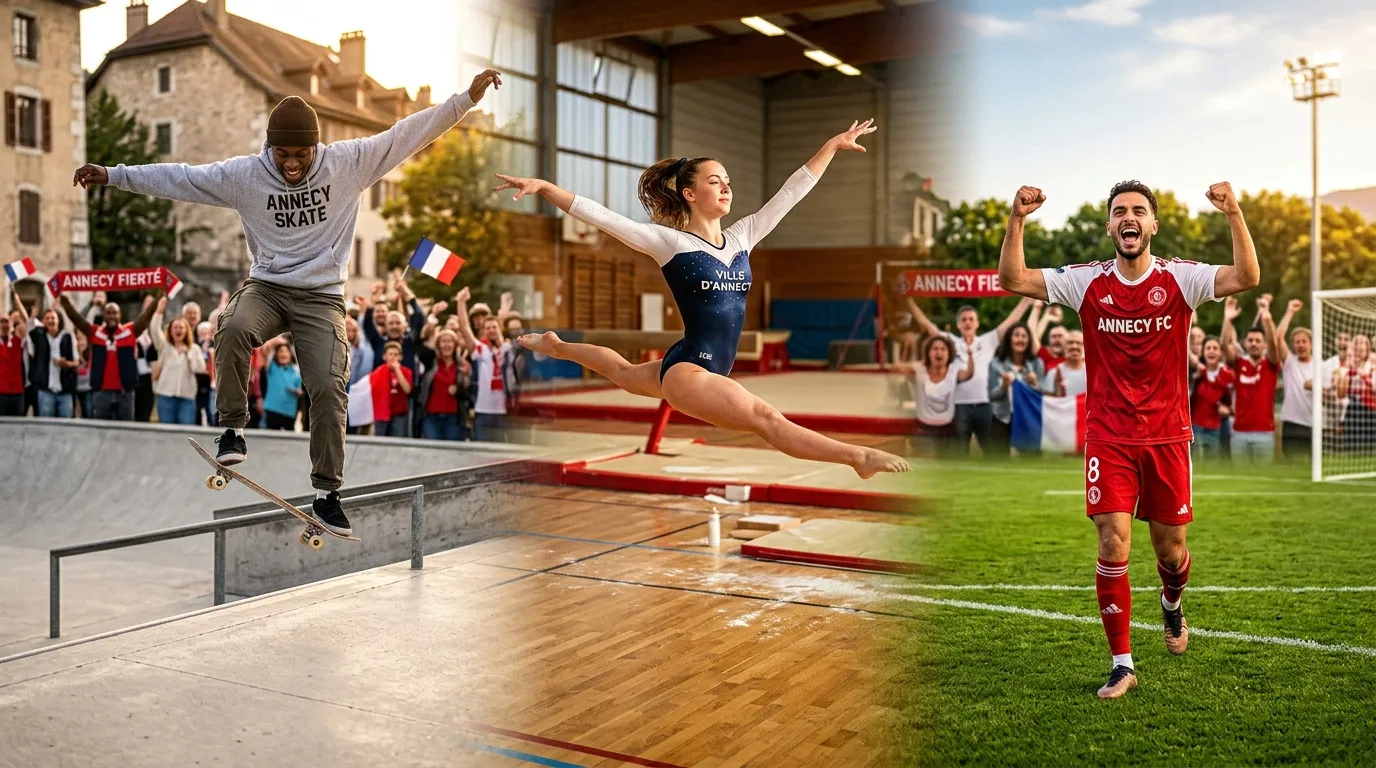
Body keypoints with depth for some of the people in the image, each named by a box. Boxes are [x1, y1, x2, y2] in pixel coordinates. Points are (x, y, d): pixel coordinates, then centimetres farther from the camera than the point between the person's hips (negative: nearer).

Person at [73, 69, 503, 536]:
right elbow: (178, 177, 3)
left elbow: (409, 132, -6)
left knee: (329, 388, -13)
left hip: (322, 297, -1)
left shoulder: (349, 162, -5)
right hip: (266, 286, 1)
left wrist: (468, 98, -9)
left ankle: (326, 492, 0)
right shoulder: (243, 175, -2)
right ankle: (233, 428, -13)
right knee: (234, 328, -32)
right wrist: (113, 175, -1)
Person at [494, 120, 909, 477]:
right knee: (767, 418, -25)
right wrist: (544, 187, -17)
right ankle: (857, 456, -34)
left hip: (712, 368, 9)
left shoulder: (742, 236, 6)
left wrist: (833, 145, 9)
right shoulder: (669, 241, -9)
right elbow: (599, 215, -11)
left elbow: (791, 192, 8)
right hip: (688, 369, -8)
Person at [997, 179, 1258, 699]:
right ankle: (1122, 665, 4)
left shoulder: (1180, 279, -4)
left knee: (1170, 549, 11)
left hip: (1167, 437, 1)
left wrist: (1234, 215, -29)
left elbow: (1247, 278, -19)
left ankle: (1172, 607, 48)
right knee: (1113, 545, -8)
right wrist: (1017, 221, -20)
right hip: (1108, 438, 0)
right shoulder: (1087, 282, -1)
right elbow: (1012, 280, -8)